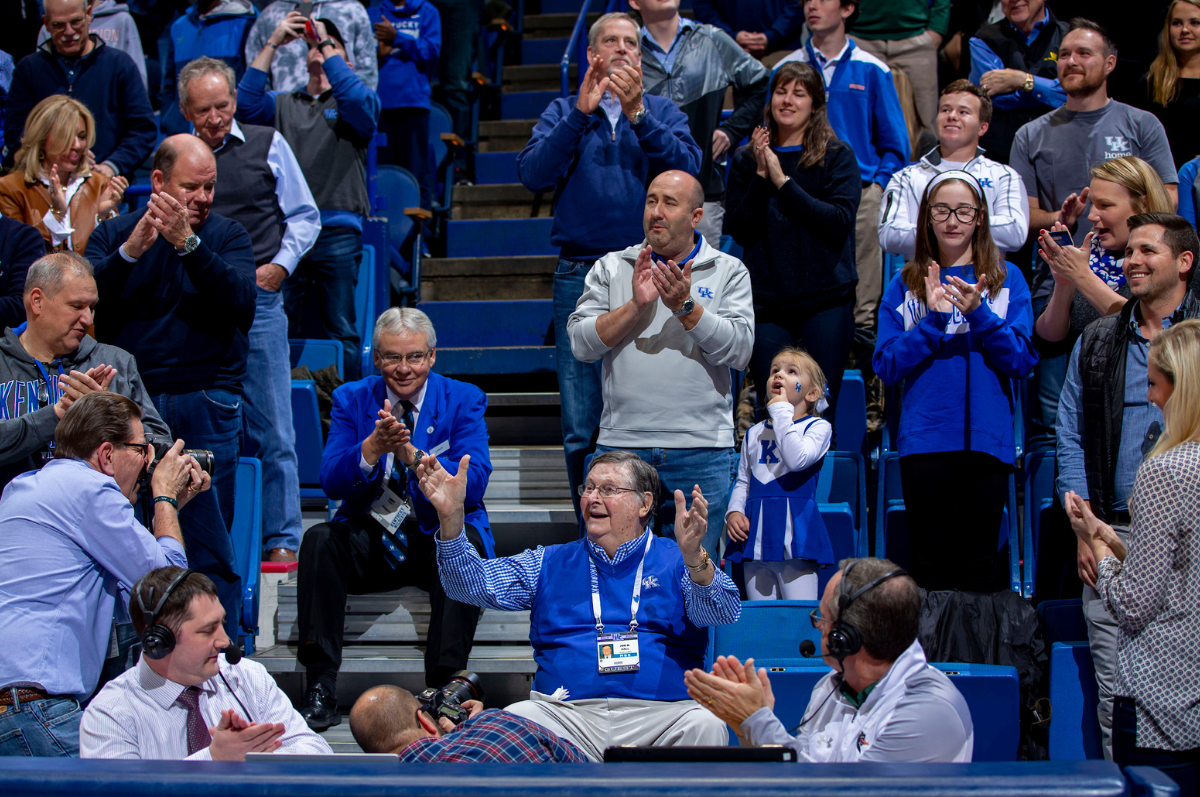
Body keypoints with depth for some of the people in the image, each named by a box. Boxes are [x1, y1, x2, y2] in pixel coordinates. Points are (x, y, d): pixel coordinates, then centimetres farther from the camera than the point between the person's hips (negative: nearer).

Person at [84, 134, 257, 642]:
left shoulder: (227, 237, 9)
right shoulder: (113, 234, 11)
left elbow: (241, 304, -9)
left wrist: (188, 244, -19)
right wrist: (131, 250, -17)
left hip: (204, 405, -1)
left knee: (209, 551, -2)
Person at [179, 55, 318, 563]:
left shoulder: (267, 144, 8)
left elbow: (304, 216, 10)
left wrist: (280, 264, -3)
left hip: (257, 300, -2)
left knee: (271, 429, -3)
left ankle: (281, 539, 3)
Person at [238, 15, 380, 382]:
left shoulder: (353, 102, 15)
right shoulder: (283, 105, 21)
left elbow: (360, 105, -10)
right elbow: (246, 105, 2)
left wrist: (326, 43, -6)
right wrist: (273, 43, 0)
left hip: (337, 231, -3)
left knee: (340, 331, -3)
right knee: (284, 333, 4)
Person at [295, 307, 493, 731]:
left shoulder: (463, 400, 0)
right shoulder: (351, 399, 5)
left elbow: (474, 483, -14)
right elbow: (332, 483, -6)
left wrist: (412, 454, -30)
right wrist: (373, 447, -26)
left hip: (438, 538, -2)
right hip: (371, 539, 2)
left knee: (466, 546, -34)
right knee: (319, 540, -27)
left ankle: (444, 687, -29)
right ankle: (321, 689, -24)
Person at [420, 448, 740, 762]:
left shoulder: (675, 560, 13)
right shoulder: (551, 563, 21)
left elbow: (724, 613, -6)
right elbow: (473, 584, 9)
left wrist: (694, 557, -26)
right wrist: (451, 517, -8)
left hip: (659, 716, -1)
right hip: (564, 712, 2)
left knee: (706, 726, -32)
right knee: (514, 719, -29)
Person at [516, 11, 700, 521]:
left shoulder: (662, 112, 12)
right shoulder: (563, 113, 12)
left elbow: (687, 170, -7)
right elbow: (533, 174, -6)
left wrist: (636, 113, -16)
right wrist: (582, 112, -12)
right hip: (580, 279, 0)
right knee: (580, 430, 0)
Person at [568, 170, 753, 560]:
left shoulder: (728, 272, 8)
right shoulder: (611, 268, 12)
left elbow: (740, 350, -5)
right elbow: (580, 343, 1)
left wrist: (686, 307, -15)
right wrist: (636, 305, -11)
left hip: (701, 451, -1)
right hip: (620, 444, 1)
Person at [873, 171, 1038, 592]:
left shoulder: (1006, 279, 8)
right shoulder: (906, 284, 9)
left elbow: (1022, 360, -1)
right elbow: (887, 366, 1)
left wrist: (978, 314, -14)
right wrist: (933, 320, -11)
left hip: (987, 438, 0)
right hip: (925, 441, 0)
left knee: (981, 557, 2)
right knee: (930, 557, 4)